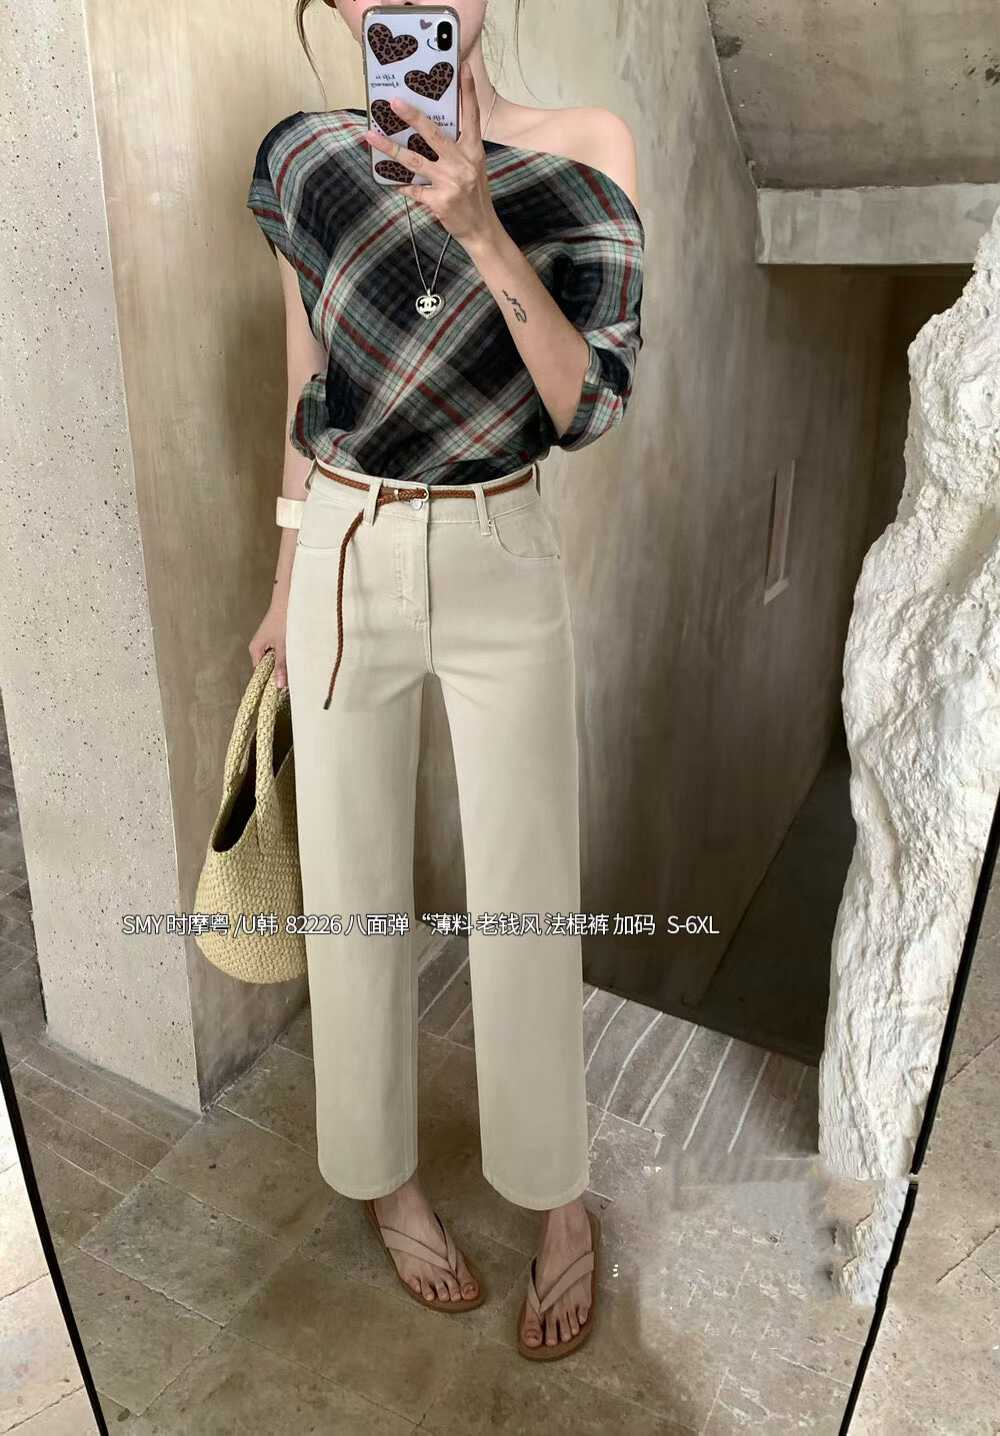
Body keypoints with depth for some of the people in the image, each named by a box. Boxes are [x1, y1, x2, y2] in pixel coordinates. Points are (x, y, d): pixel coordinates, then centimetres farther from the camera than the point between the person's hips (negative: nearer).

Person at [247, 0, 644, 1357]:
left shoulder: (580, 163, -3)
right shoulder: (304, 158, 3)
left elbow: (587, 406, -12)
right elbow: (311, 385, 9)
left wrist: (481, 233, -23)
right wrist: (288, 581, 12)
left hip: (505, 566, -1)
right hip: (347, 558, 2)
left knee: (527, 898, 4)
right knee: (357, 888, 9)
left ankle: (561, 1196, 30)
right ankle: (386, 1177, 34)